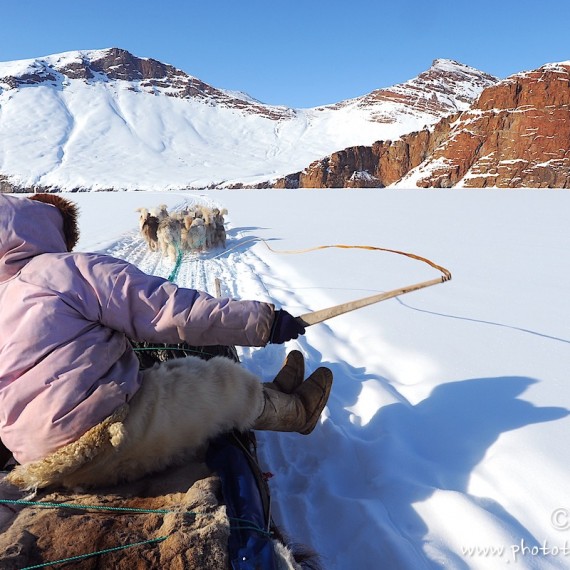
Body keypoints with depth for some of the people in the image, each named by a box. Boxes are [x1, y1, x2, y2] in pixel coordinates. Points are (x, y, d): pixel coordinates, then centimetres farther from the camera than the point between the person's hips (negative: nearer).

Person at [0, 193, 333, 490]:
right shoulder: (71, 269, -13)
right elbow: (174, 310, -19)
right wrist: (263, 320, -14)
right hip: (105, 436, -9)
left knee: (182, 372, 21)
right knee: (224, 381, 8)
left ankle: (269, 395, 36)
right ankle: (294, 410, 35)